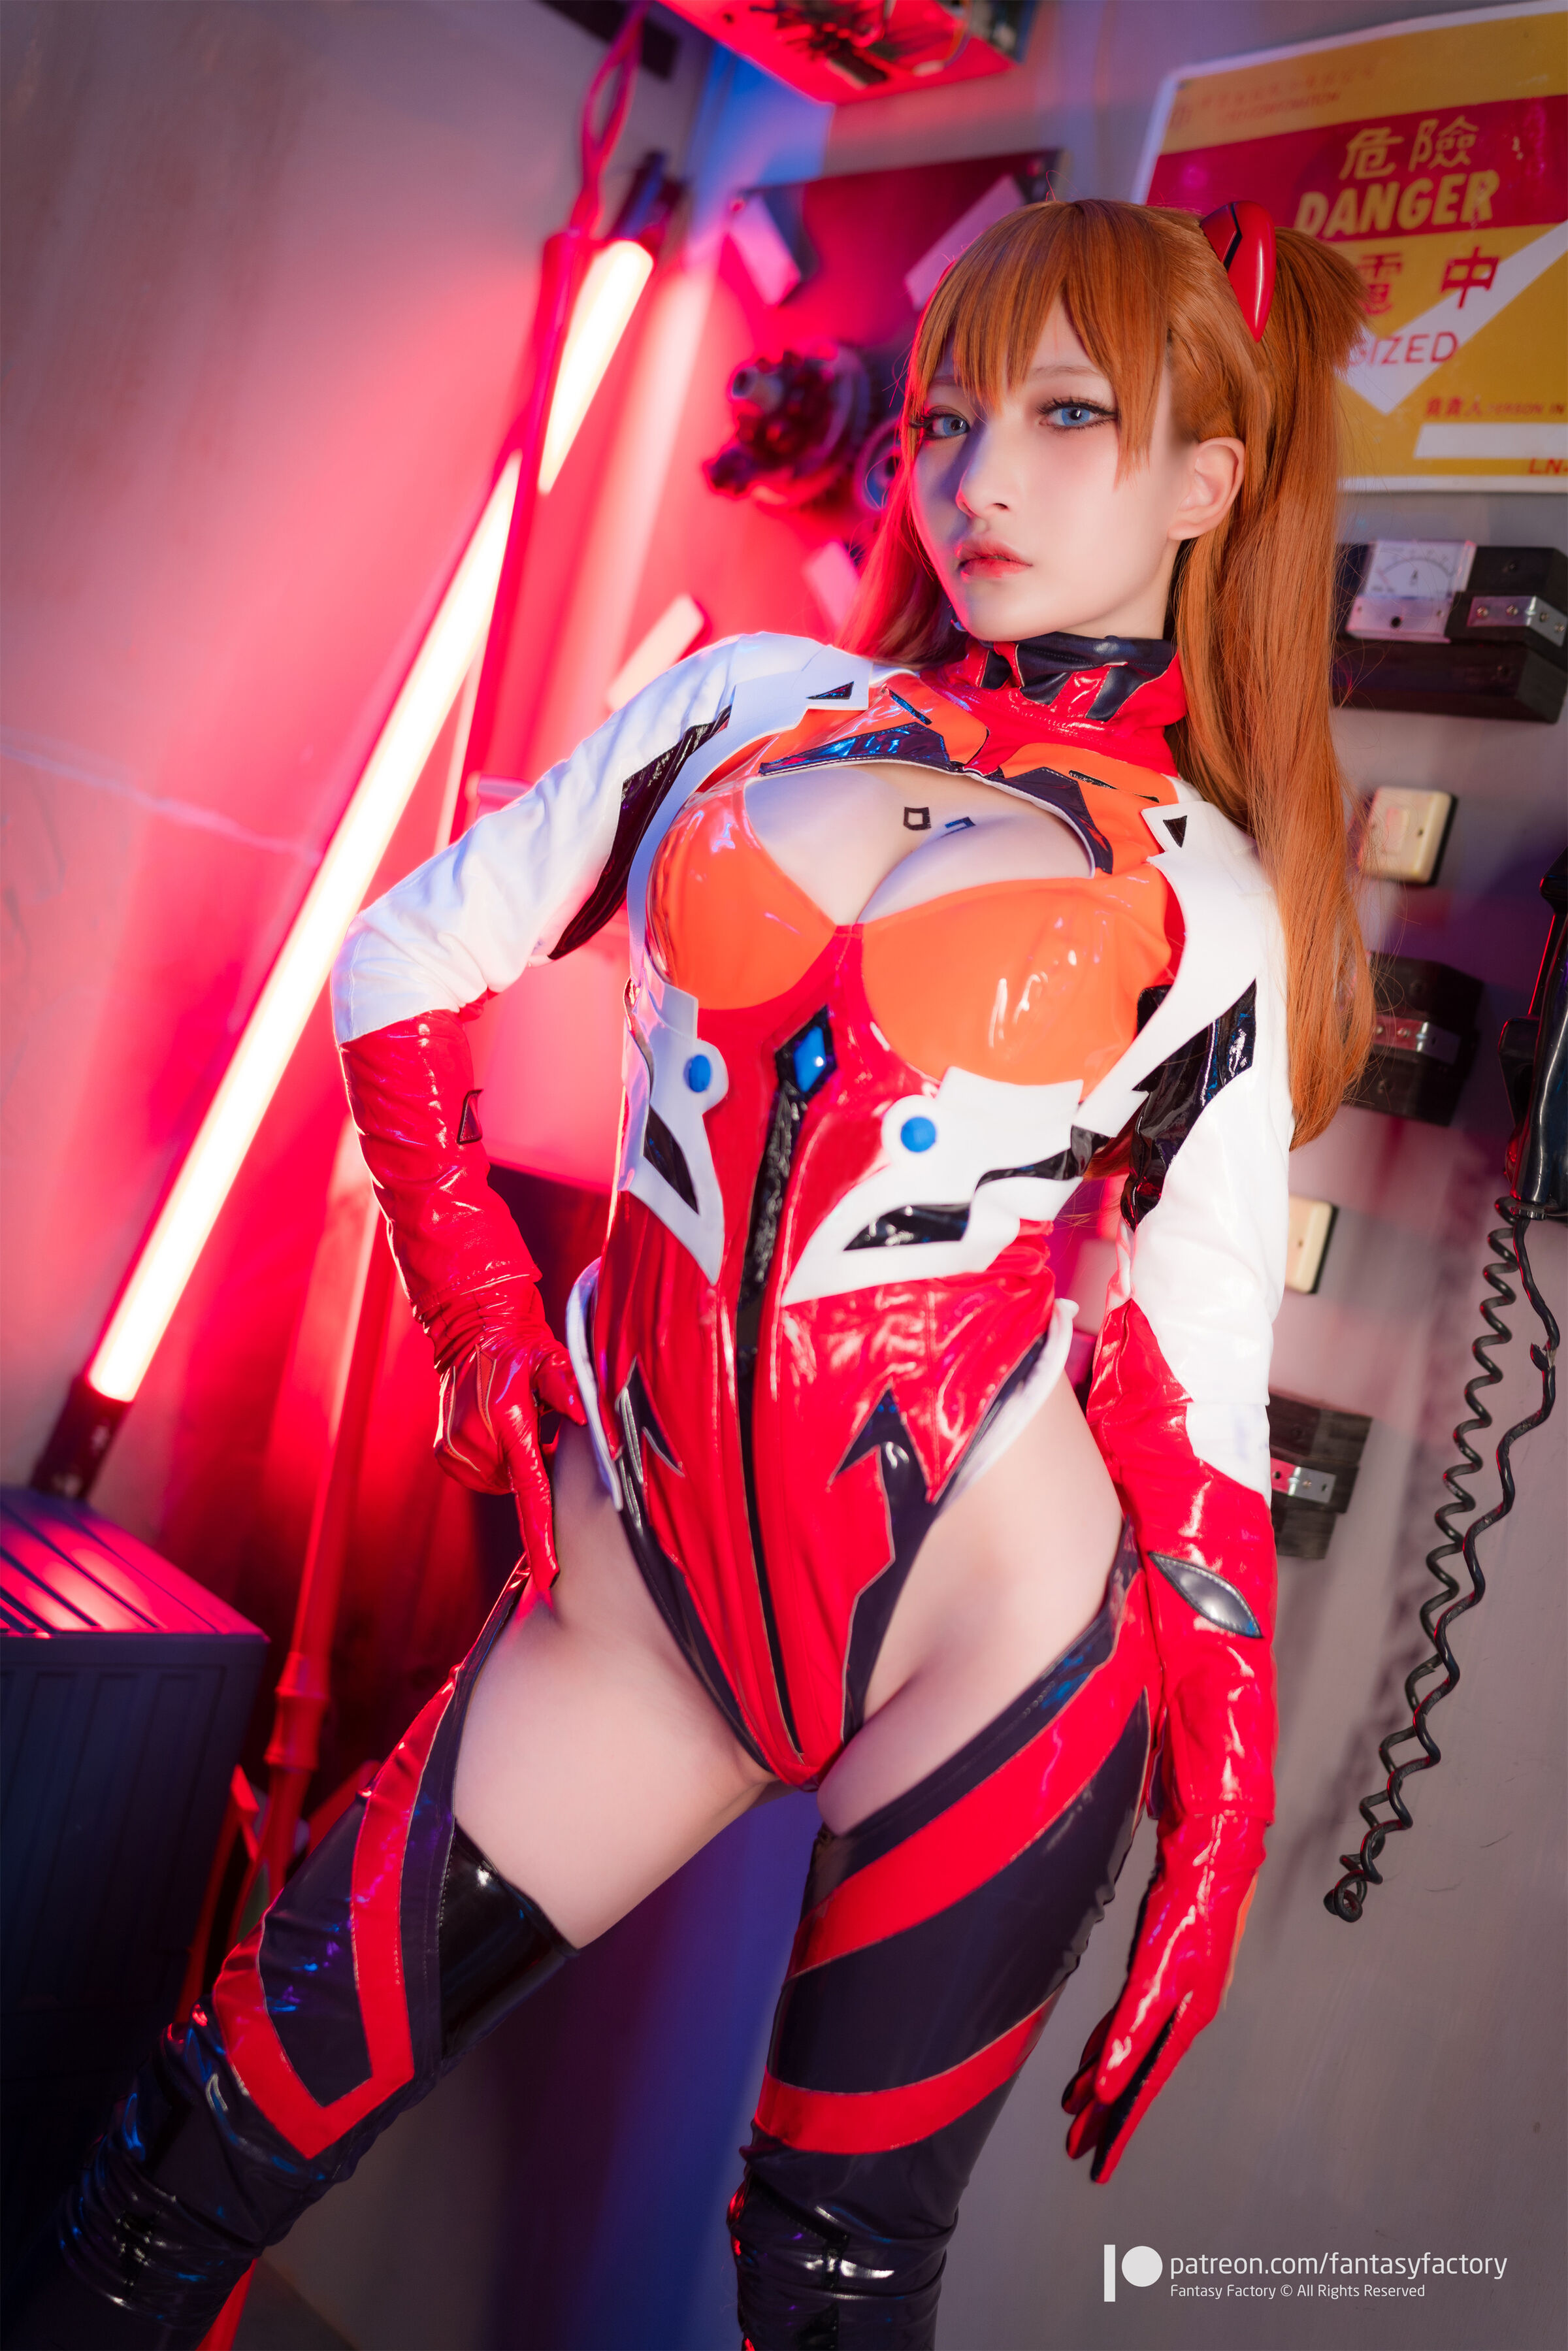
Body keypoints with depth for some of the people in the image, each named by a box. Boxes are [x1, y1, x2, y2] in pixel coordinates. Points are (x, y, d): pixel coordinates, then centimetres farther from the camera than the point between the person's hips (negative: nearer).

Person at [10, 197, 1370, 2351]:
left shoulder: (1208, 895, 2)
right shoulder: (753, 696, 7)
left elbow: (1199, 1368, 3)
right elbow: (406, 965, 12)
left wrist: (1221, 1798, 0)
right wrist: (482, 1305, 5)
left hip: (998, 1627, -1)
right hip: (649, 1583, 2)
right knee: (219, 2137, 4)